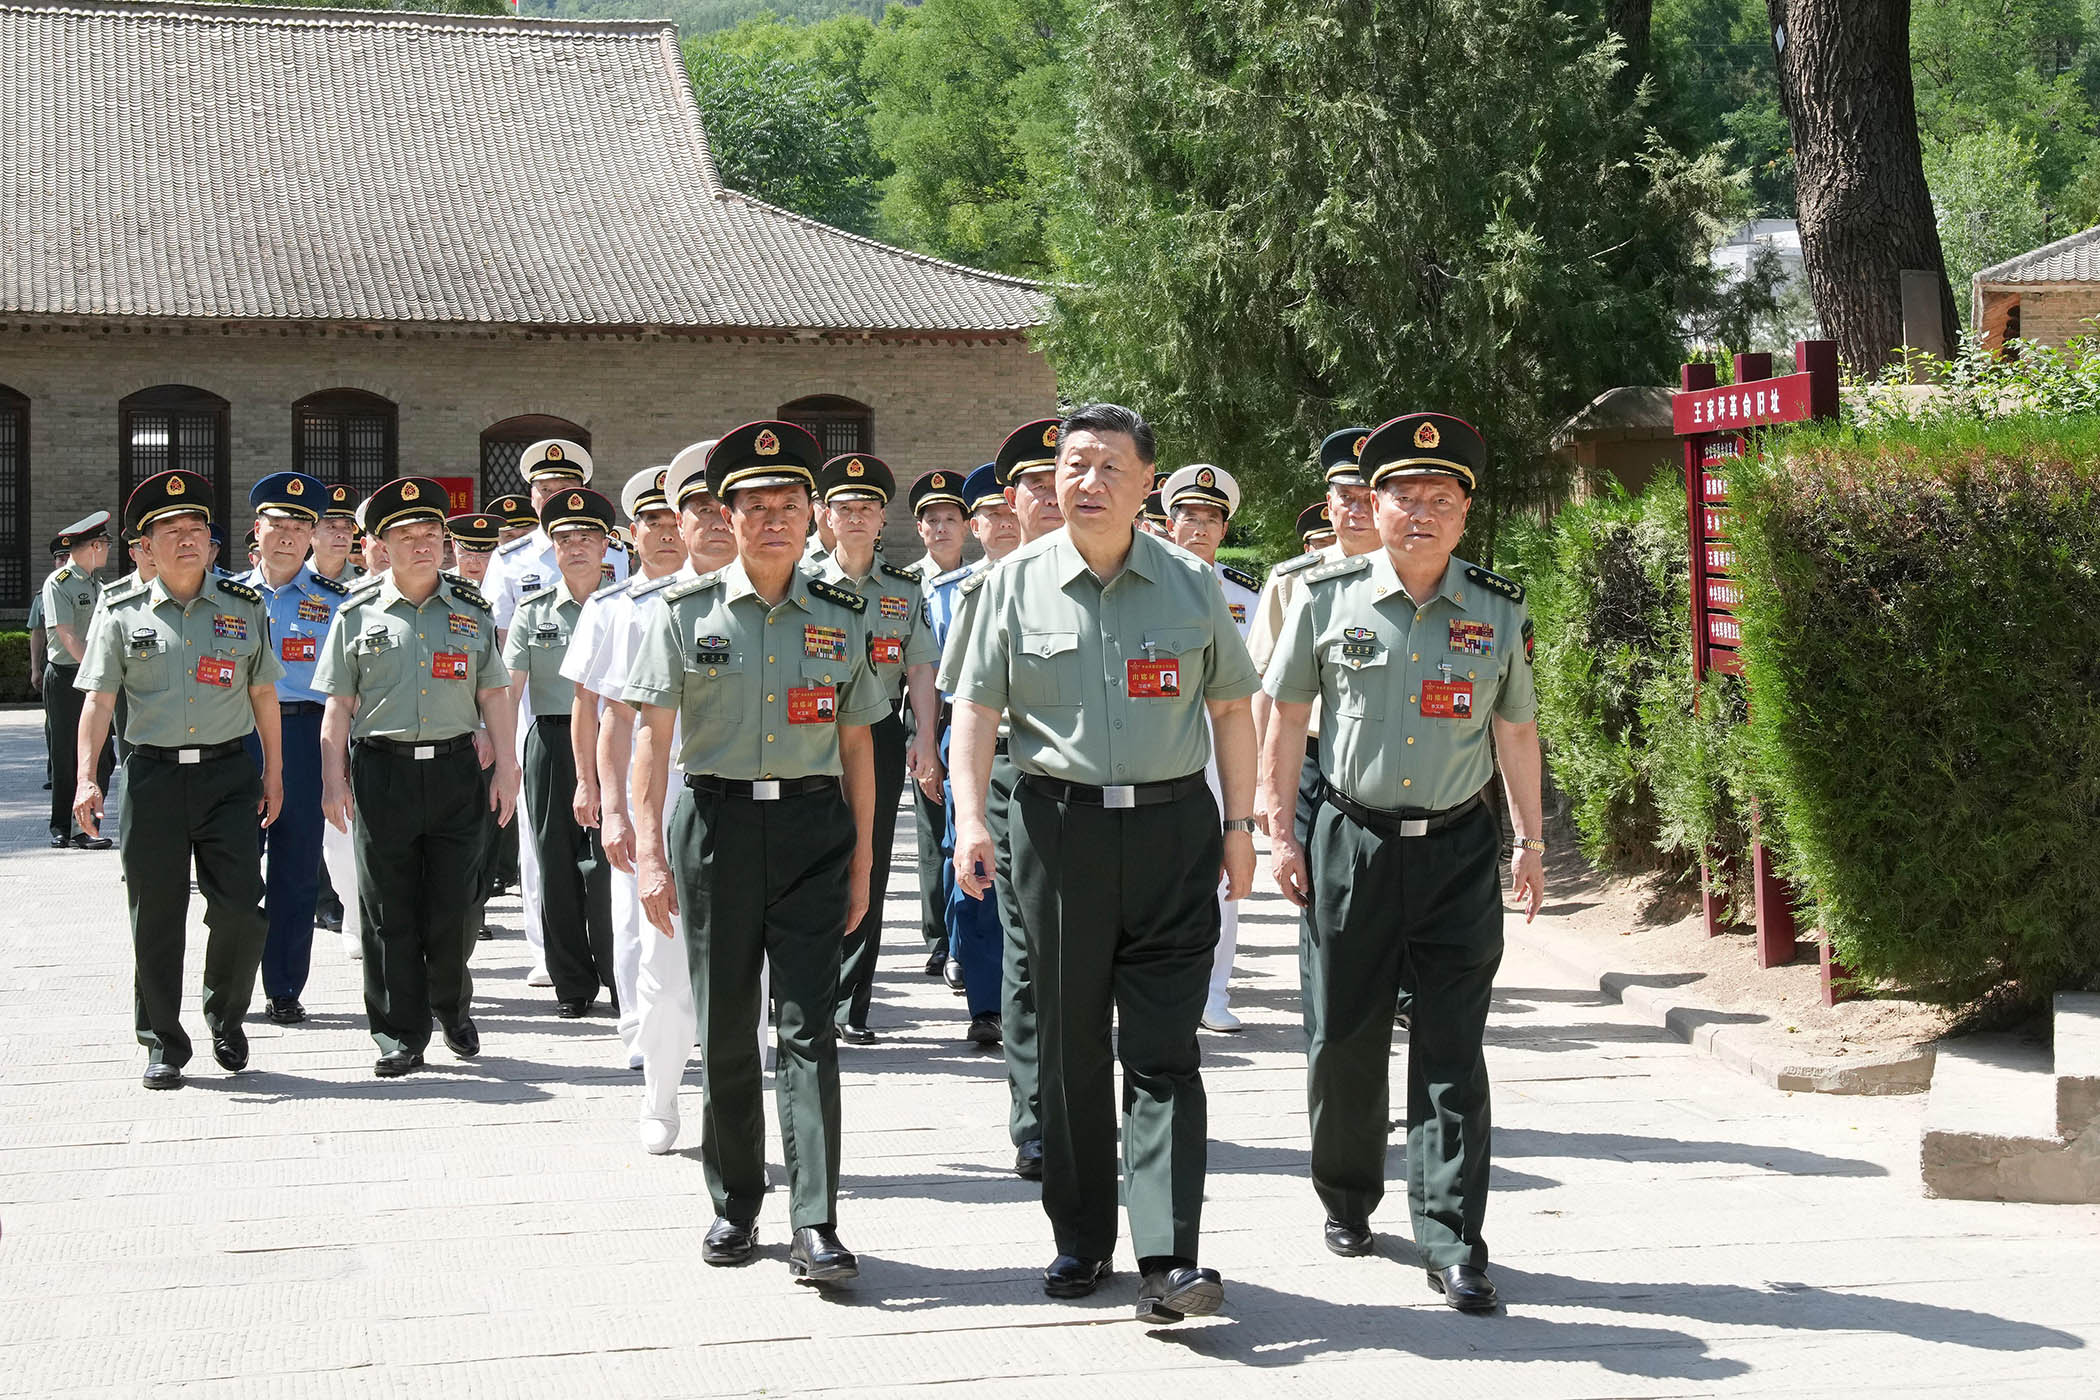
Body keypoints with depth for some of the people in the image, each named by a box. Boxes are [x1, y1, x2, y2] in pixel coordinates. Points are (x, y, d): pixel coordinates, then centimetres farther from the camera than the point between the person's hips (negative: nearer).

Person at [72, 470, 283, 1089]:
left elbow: (263, 693, 13)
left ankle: (226, 1017, 19)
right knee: (156, 913, 2)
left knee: (239, 906, -6)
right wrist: (87, 777, -8)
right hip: (152, 775, -1)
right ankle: (162, 1043, 13)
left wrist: (273, 771, 12)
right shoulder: (121, 612, 3)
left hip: (229, 770, 1)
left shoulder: (245, 607, 7)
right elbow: (98, 698, 1)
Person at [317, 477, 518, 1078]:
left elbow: (494, 695, 10)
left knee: (452, 904, 4)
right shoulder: (358, 614, 4)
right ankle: (402, 1036, 9)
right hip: (382, 770, -1)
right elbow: (339, 705, 4)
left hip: (454, 766, 1)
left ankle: (453, 1008, 28)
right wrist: (333, 780, -1)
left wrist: (506, 770, 4)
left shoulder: (471, 611, 9)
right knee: (390, 910, 1)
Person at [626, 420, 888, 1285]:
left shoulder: (841, 618, 7)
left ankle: (816, 1228, -10)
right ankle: (734, 1206, 22)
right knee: (725, 1028, 7)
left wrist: (862, 857, 9)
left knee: (808, 1025, -8)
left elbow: (856, 743, 11)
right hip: (717, 823, 0)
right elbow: (652, 734, -2)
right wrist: (649, 851, -10)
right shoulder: (686, 613, 2)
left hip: (812, 828, 0)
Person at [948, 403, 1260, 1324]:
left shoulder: (1192, 585, 6)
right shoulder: (1016, 583, 4)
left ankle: (1169, 1259, -9)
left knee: (1162, 1049, -5)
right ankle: (1080, 1241, 20)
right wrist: (971, 818, -9)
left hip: (1172, 826, 0)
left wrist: (1239, 822, 8)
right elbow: (976, 707, 3)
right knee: (1070, 1044, 8)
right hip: (1059, 826, 1)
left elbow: (1229, 707, 12)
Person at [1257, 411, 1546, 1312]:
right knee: (1342, 1040, 8)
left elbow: (1517, 732, 13)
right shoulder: (1328, 599, 1)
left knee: (1451, 1051, -2)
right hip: (1351, 843, 0)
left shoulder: (1499, 612, 4)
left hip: (1458, 850, 0)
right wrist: (1276, 832, 4)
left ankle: (1451, 1242, 1)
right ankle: (1346, 1199, 30)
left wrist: (1529, 844, 14)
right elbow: (1284, 718, 7)